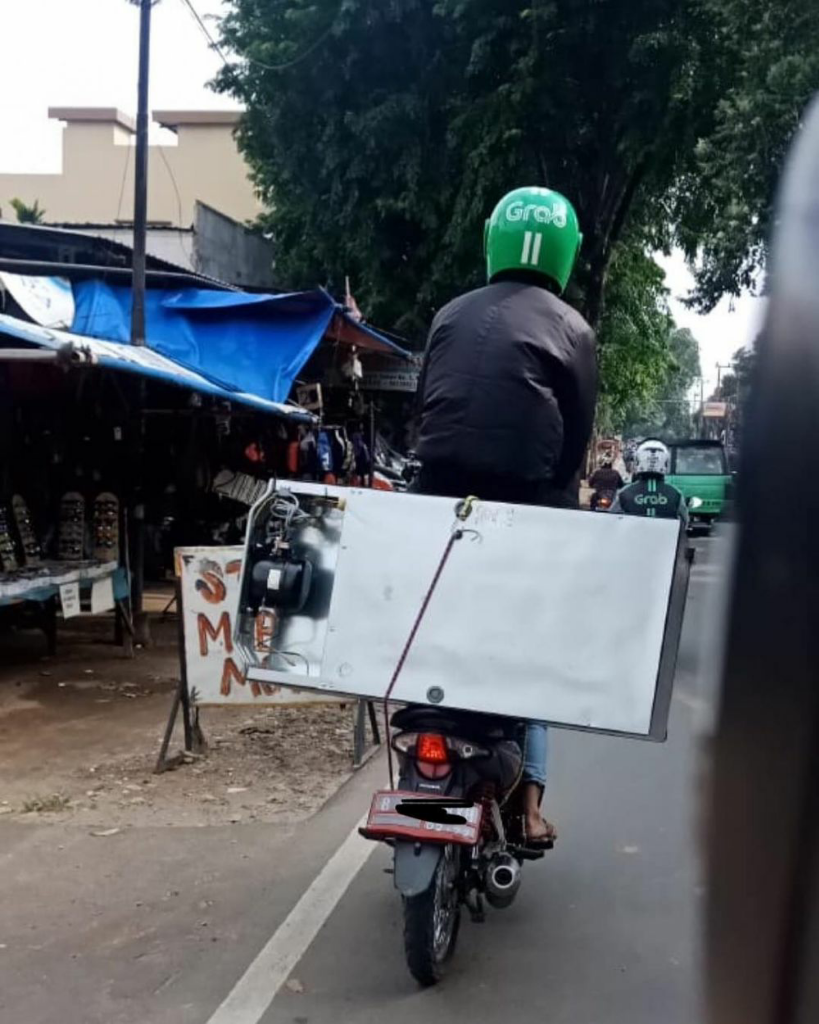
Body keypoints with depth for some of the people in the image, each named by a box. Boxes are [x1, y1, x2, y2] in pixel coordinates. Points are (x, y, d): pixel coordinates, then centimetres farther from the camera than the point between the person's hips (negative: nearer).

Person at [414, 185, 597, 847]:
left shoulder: (451, 316, 13)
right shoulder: (571, 329, 3)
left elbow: (423, 408, 14)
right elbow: (577, 438, 2)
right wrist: (558, 504, 13)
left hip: (439, 495, 3)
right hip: (524, 505, -2)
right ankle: (529, 796, 3)